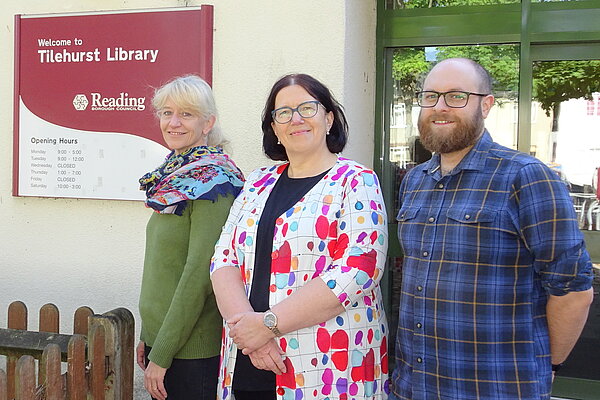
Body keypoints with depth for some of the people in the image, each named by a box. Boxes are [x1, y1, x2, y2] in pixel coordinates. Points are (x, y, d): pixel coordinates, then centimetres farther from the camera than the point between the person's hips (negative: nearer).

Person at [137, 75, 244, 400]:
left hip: (192, 348, -8)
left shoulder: (212, 180, -16)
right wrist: (148, 336, 14)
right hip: (160, 338, 8)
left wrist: (161, 355, -18)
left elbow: (200, 273, -20)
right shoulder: (175, 176, 9)